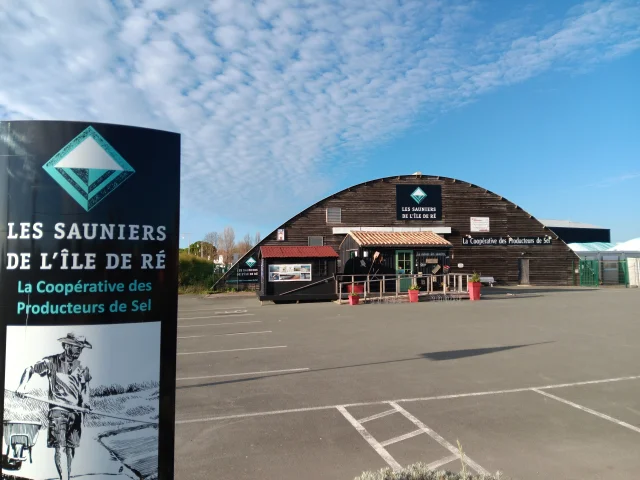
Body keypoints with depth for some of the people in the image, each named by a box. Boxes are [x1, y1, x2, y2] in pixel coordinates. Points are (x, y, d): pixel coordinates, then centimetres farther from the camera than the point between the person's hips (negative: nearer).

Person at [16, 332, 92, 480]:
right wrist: (22, 386, -16)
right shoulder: (52, 362, -5)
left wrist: (86, 403, 5)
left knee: (71, 447, 10)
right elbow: (30, 369, -1)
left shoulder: (81, 367, 7)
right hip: (58, 409, -4)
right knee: (59, 447, -10)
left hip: (75, 411, 4)